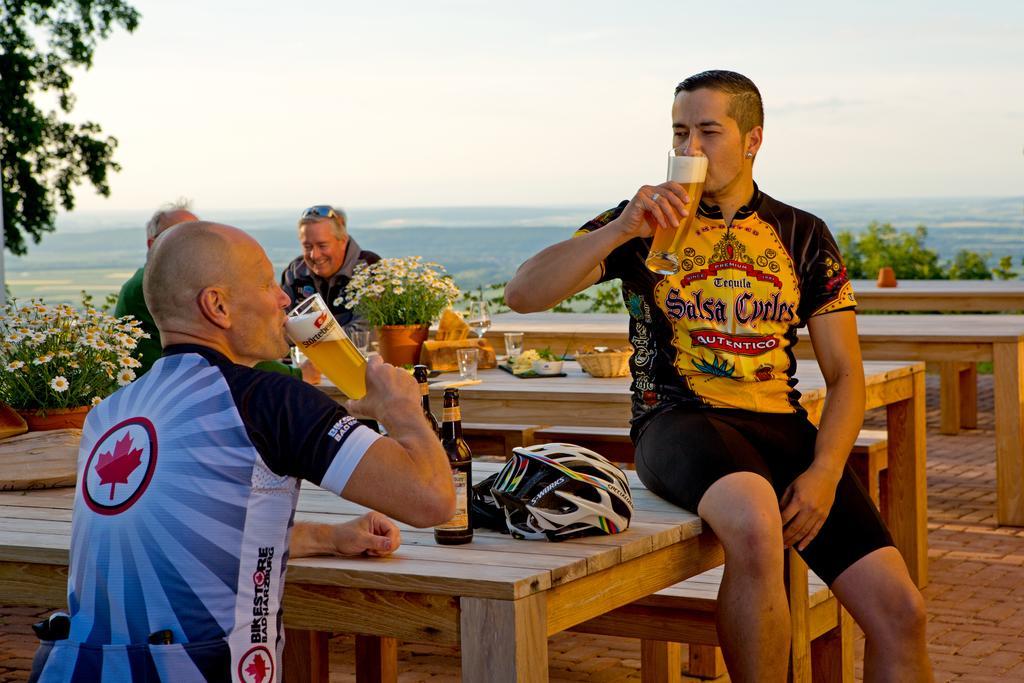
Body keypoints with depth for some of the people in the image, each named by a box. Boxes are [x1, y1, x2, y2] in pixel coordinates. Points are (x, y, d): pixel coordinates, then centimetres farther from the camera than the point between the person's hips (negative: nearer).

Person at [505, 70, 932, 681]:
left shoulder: (803, 236, 13)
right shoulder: (646, 222, 8)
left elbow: (845, 374, 11)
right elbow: (523, 294, -2)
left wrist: (824, 473, -6)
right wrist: (620, 230, -14)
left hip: (783, 425, 3)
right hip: (679, 420, -3)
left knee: (899, 611, -14)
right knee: (754, 523, -39)